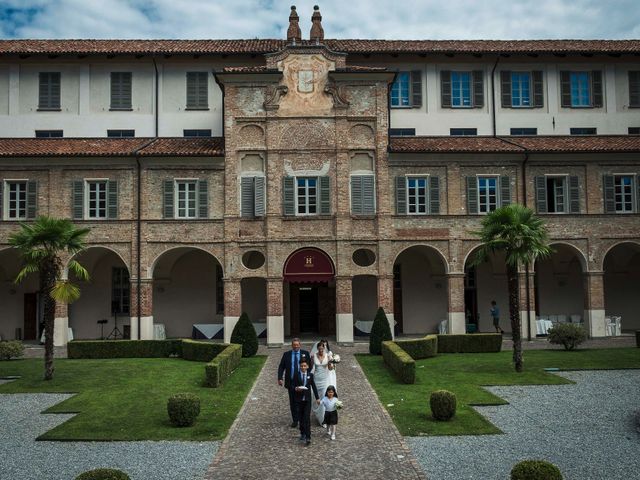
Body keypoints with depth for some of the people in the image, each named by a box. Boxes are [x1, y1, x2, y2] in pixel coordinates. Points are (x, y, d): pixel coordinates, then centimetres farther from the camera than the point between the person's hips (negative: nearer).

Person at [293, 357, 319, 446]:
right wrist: (296, 388, -23)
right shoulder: (296, 375, -2)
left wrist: (317, 398, 8)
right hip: (299, 399, 1)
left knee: (307, 418, -8)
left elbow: (314, 386, 6)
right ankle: (302, 433, 28)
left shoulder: (310, 375, 0)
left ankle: (308, 437, -8)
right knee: (300, 418, 9)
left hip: (307, 399, -1)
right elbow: (293, 386, 0)